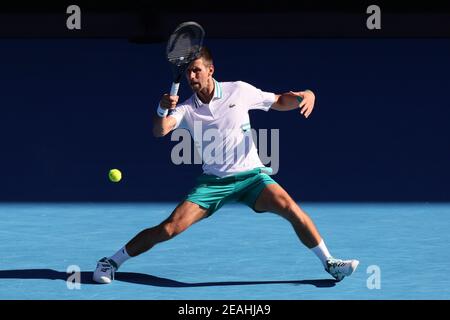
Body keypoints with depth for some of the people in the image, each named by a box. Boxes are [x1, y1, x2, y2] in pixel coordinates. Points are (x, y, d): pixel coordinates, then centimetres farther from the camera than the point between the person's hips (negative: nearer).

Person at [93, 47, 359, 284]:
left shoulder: (239, 91, -3)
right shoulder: (187, 109, -3)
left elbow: (279, 102, 7)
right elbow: (160, 131, -20)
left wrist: (304, 95, -14)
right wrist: (162, 110, -42)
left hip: (251, 175, 0)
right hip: (213, 182, 0)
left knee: (290, 208, -27)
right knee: (170, 228, -11)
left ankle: (329, 263, -14)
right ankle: (112, 262, 4)